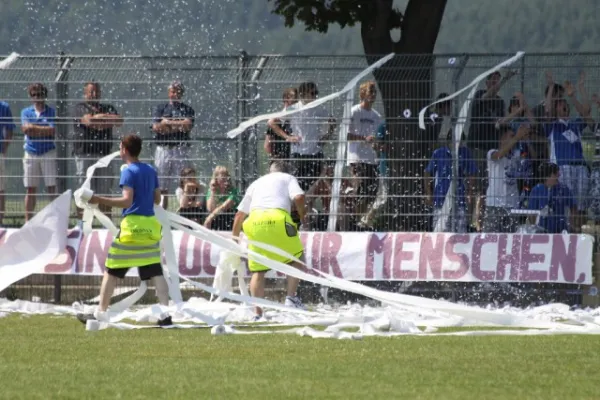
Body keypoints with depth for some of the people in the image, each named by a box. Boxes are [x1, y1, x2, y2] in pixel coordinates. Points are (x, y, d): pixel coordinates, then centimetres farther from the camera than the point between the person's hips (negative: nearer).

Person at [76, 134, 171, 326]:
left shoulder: (128, 172, -7)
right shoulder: (151, 171, 13)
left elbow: (127, 201, -17)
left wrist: (100, 200, -18)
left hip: (132, 224, -6)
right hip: (150, 224, 6)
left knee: (112, 270, 3)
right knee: (155, 271, 2)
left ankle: (101, 313, 6)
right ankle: (165, 313, -9)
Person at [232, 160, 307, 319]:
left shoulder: (256, 183, 35)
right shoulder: (288, 178, 24)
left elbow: (240, 213, 35)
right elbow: (298, 197, 2)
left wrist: (234, 236, 45)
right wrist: (302, 216, 20)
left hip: (254, 221, 3)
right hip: (278, 218, -3)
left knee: (258, 270, 8)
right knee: (296, 257, 15)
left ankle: (258, 313, 4)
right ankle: (291, 298, 5)